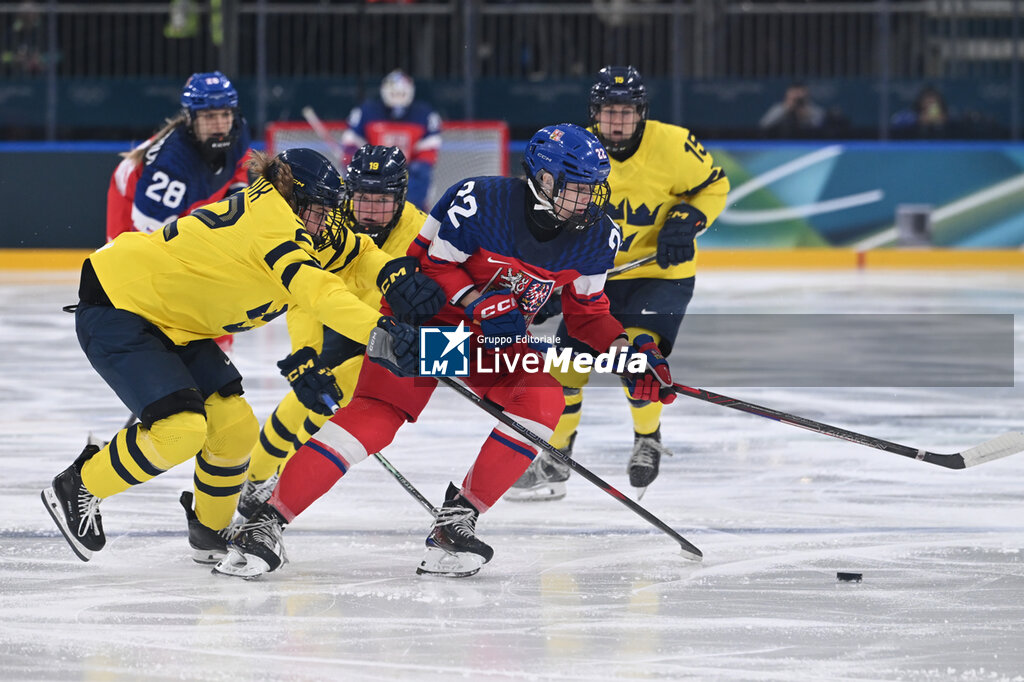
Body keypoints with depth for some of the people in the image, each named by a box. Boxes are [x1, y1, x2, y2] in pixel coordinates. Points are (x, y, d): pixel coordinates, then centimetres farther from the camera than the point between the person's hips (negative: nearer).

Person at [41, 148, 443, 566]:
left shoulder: (294, 219, 2)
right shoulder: (270, 219, -27)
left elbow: (356, 253, 11)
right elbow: (314, 289, -40)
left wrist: (394, 276, -11)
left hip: (170, 319, 10)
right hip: (116, 308, -10)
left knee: (235, 428, 4)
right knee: (180, 429, -21)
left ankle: (211, 533, 25)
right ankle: (74, 490, -2)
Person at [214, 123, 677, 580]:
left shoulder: (597, 237, -9)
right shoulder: (479, 202, -25)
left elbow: (587, 313, 4)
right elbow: (430, 262, -15)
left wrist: (625, 351, -11)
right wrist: (478, 302, -27)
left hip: (503, 341, 5)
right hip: (431, 320, -5)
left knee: (542, 400, -23)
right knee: (375, 412, -20)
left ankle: (456, 519, -15)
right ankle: (267, 522, -18)